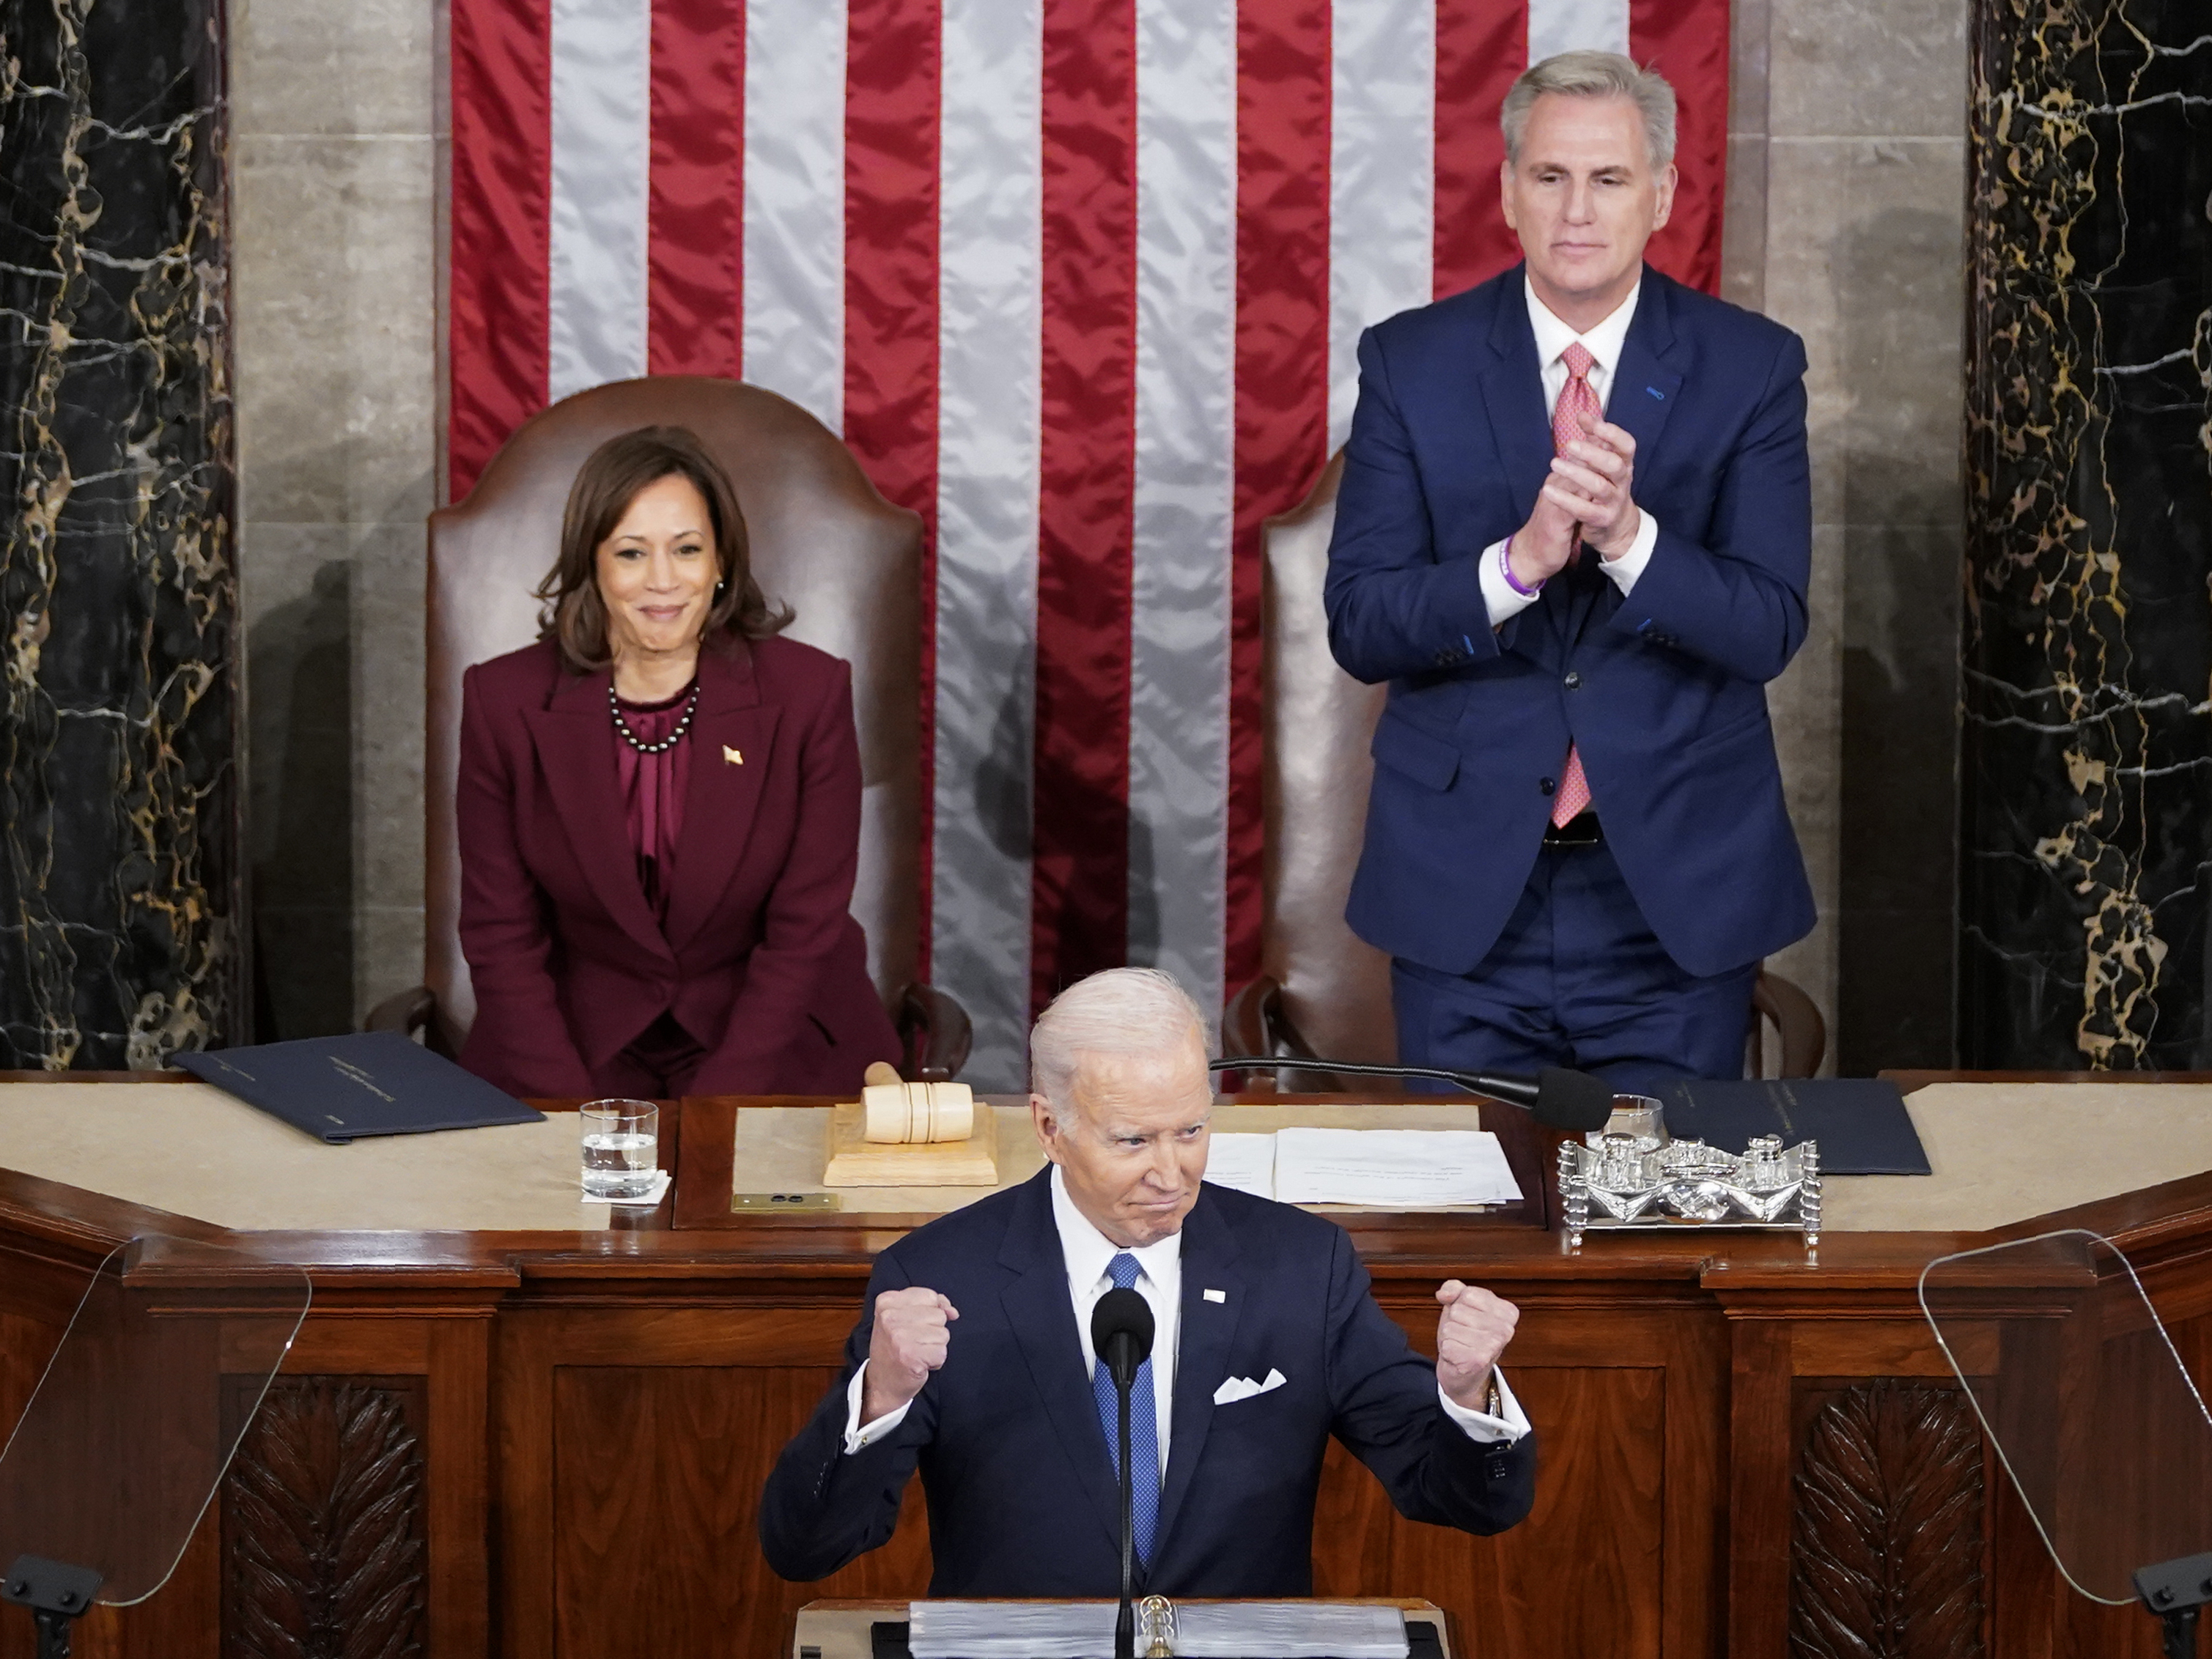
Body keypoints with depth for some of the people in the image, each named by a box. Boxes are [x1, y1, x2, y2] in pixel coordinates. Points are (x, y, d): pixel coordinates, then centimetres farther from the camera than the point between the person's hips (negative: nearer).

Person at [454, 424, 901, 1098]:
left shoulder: (809, 694, -5)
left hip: (773, 1048, 0)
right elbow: (502, 939, -1)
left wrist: (711, 1114, -15)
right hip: (582, 1040, 0)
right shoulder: (504, 701, -3)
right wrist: (579, 1115, -14)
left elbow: (805, 935, -5)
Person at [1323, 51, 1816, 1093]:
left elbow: (1767, 632, -8)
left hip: (1678, 890, 0)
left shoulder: (1750, 368, -1)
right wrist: (1519, 561, -24)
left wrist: (1629, 536, -26)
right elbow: (1358, 626, -7)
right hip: (1466, 890, 0)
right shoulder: (1411, 363, 0)